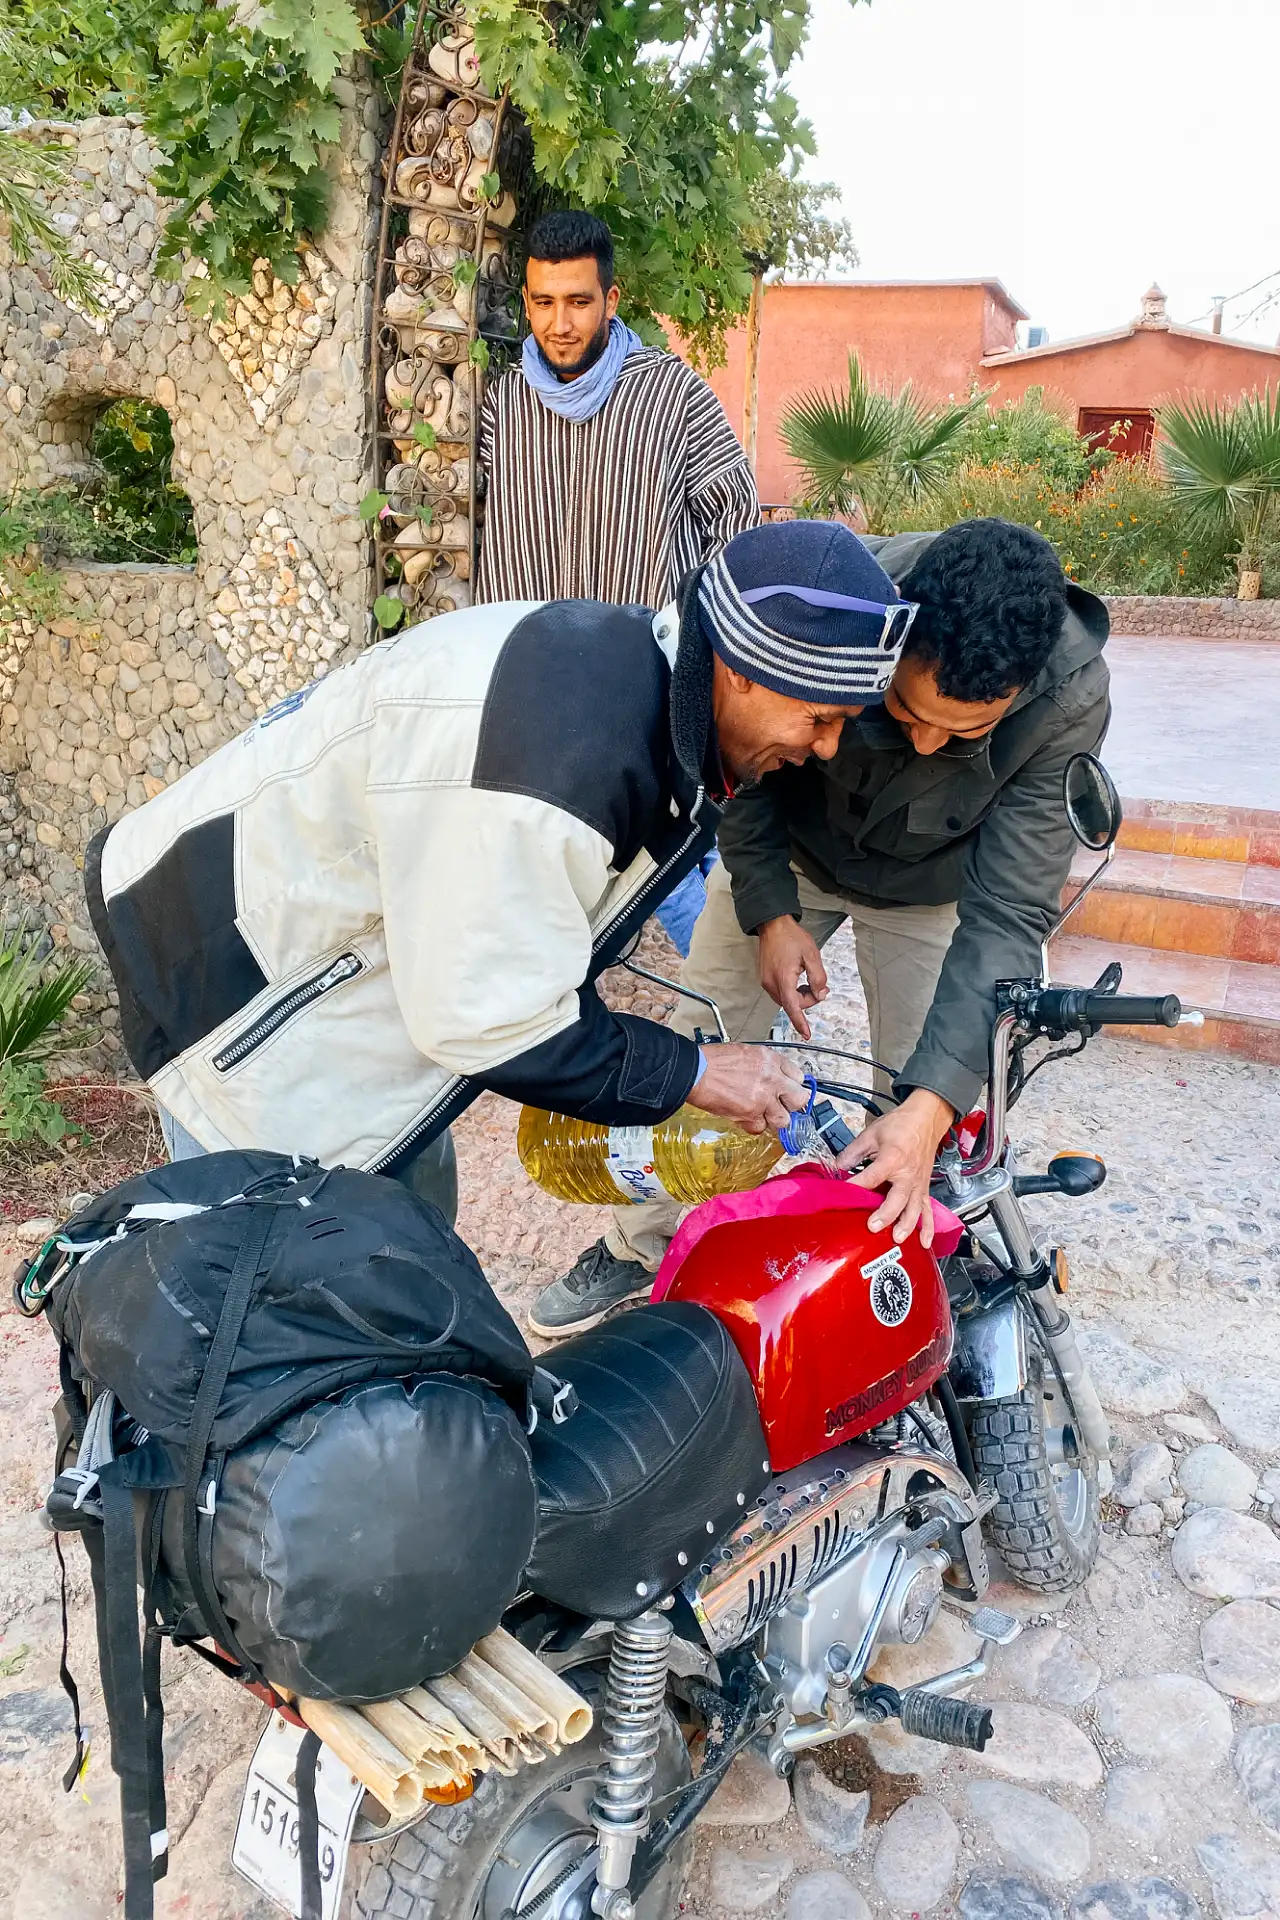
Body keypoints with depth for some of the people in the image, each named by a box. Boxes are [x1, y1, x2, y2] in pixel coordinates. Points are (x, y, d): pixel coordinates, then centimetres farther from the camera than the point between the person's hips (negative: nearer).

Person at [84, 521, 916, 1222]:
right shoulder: (555, 755, -37)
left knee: (416, 1208, 17)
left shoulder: (630, 662, -4)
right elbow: (487, 1020, -28)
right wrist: (690, 1074, -17)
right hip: (233, 966, -9)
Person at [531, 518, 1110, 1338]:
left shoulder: (1071, 699, -35)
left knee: (925, 1096, -2)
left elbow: (1008, 914, -32)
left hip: (932, 884, 0)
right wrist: (770, 912, -20)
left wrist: (932, 1107, -40)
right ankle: (641, 1248, 25)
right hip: (786, 848, 1)